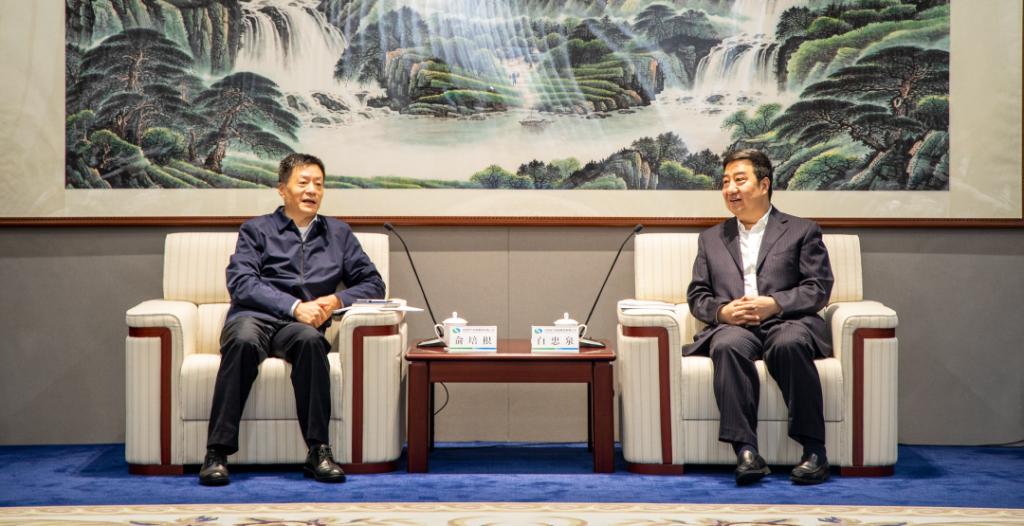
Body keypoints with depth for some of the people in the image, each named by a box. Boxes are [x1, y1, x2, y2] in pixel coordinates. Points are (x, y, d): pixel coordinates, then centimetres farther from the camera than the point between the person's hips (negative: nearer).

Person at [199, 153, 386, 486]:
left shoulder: (338, 233, 25)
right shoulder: (257, 230, 17)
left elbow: (373, 283, 19)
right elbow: (241, 283, 1)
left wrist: (336, 300, -1)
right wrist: (295, 306, -12)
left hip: (300, 326, 1)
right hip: (254, 317, -1)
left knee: (310, 339, -37)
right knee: (243, 340, -38)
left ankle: (318, 452, -36)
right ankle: (217, 452, -36)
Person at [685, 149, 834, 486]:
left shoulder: (802, 231, 17)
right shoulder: (711, 239, 27)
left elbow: (819, 289, 6)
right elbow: (697, 296, 18)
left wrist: (774, 303, -11)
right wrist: (722, 311, -5)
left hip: (787, 322, -1)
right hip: (732, 326, 2)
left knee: (790, 343, -38)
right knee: (728, 345, -35)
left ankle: (814, 451, -31)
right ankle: (745, 451, -41)